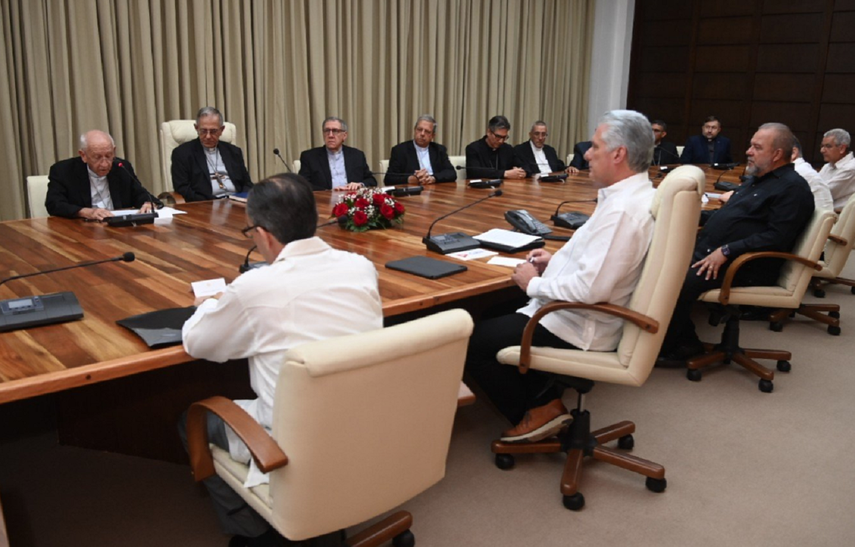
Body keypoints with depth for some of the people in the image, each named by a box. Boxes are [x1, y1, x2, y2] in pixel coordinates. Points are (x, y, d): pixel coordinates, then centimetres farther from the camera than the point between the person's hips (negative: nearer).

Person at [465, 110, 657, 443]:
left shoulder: (622, 210, -27)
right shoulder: (637, 194, 6)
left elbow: (590, 289, -33)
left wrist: (534, 283, -17)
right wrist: (555, 262, 7)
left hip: (577, 329, -11)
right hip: (585, 317, 11)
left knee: (472, 341, -5)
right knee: (498, 313, 23)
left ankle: (535, 415, 9)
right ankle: (547, 401, 18)